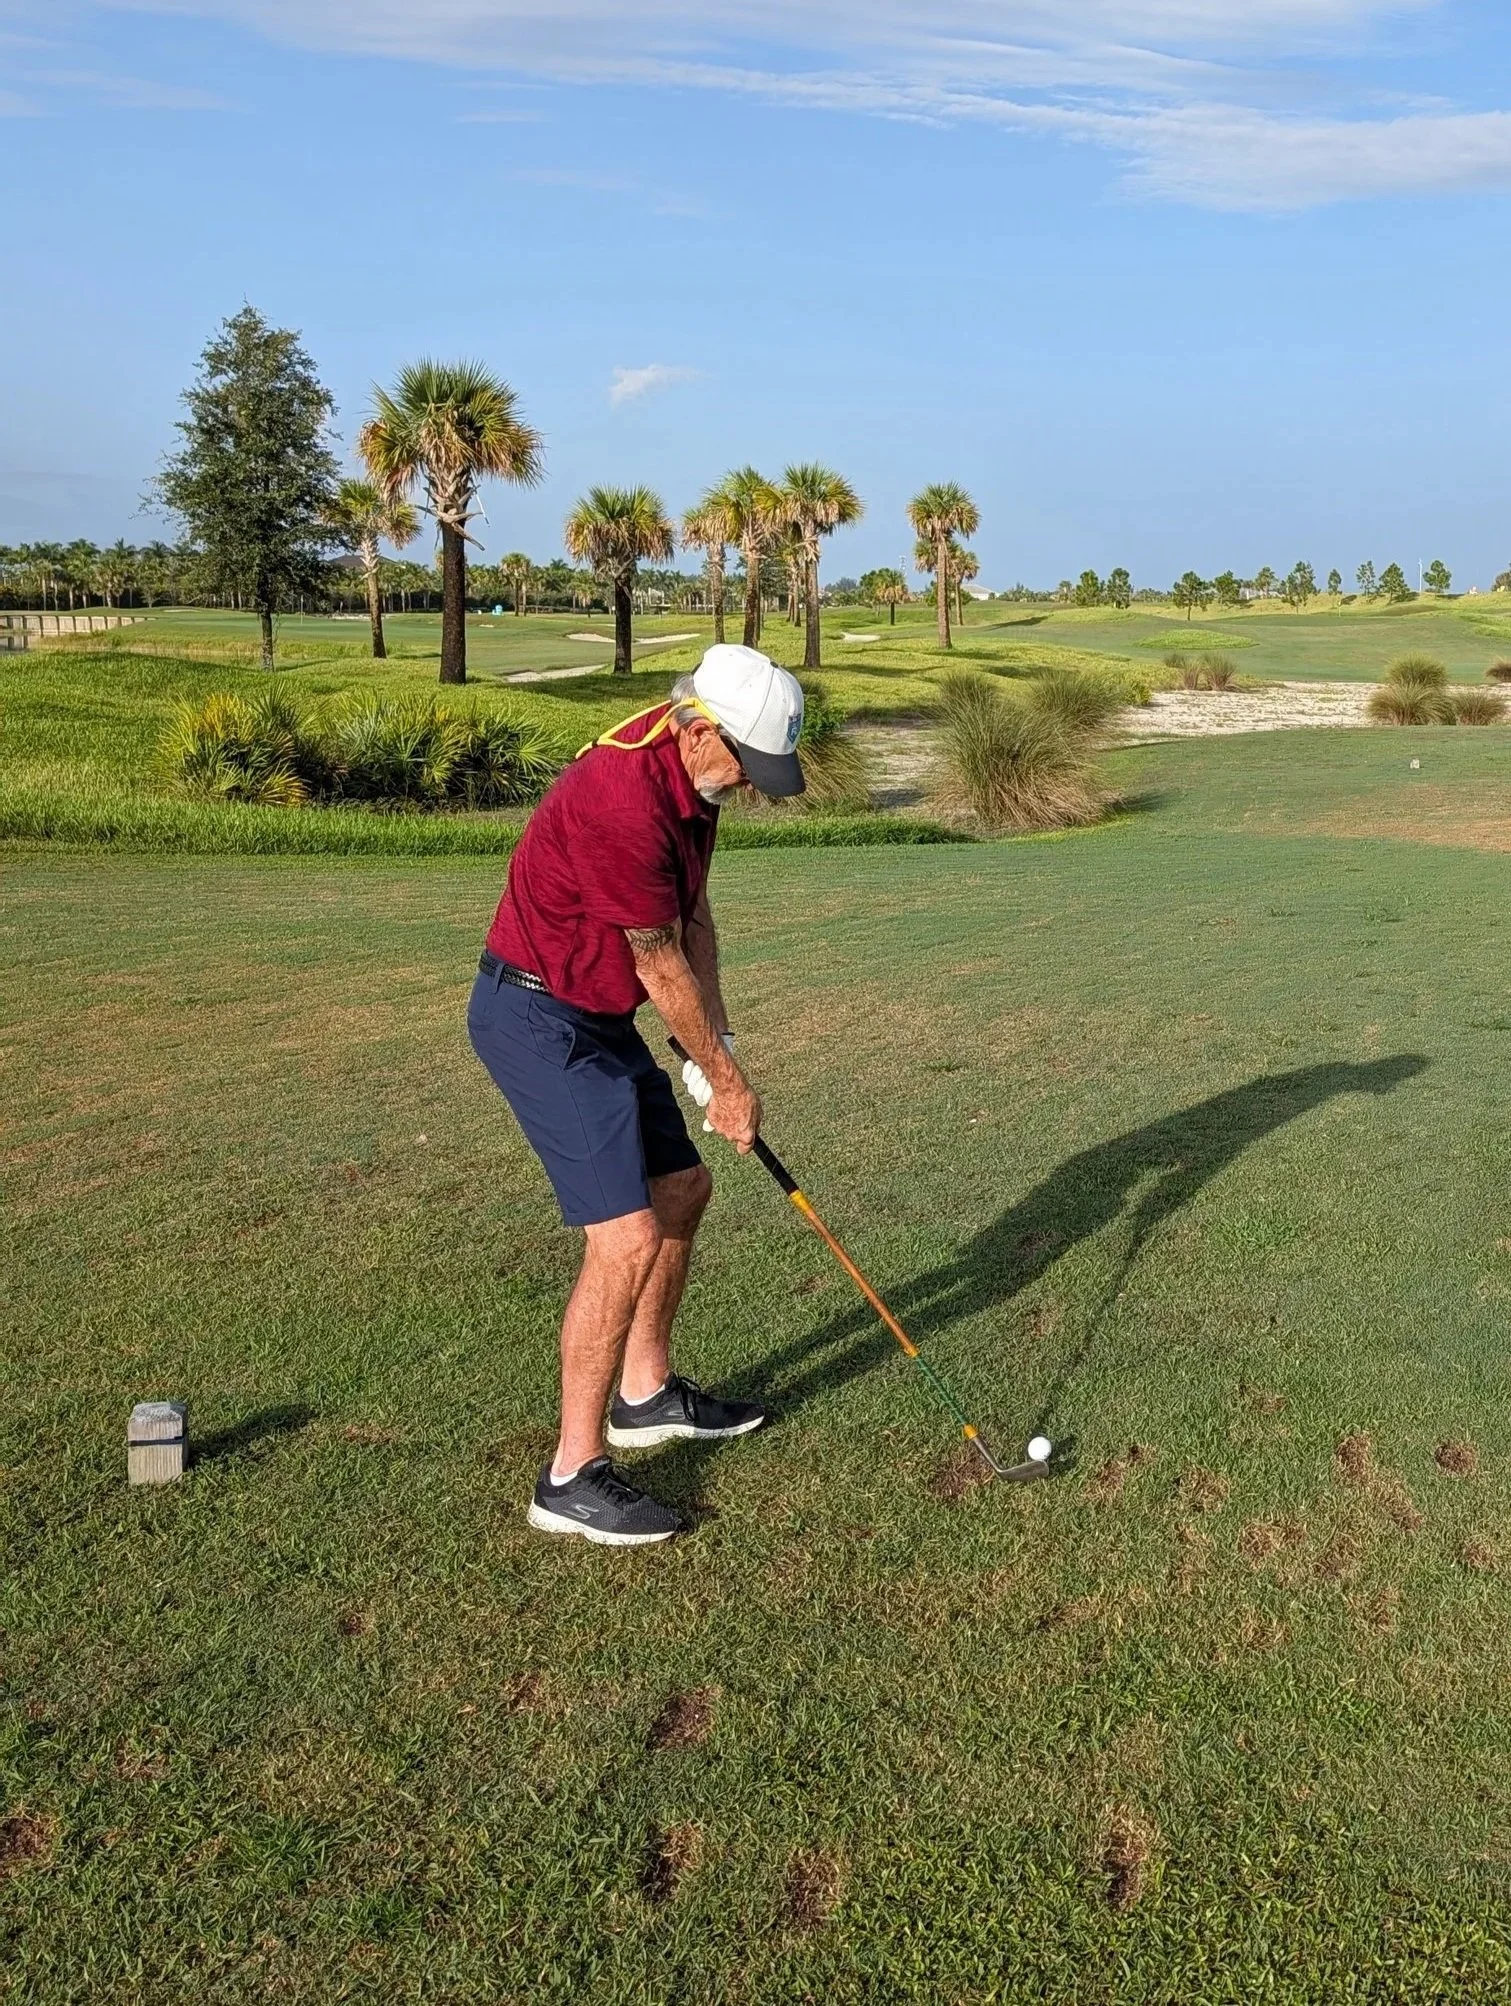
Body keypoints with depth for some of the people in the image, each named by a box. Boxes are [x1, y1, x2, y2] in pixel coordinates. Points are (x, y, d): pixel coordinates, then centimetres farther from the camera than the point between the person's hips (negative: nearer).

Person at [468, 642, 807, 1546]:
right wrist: (728, 1081, -6)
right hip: (538, 1019, -10)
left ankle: (646, 1395, 34)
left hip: (597, 1016, 10)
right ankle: (572, 1475, -2)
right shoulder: (623, 799, -28)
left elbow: (693, 915, 12)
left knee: (683, 1187, 18)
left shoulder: (694, 775, 3)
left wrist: (718, 1048, 3)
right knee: (629, 1236, -14)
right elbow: (661, 967, -19)